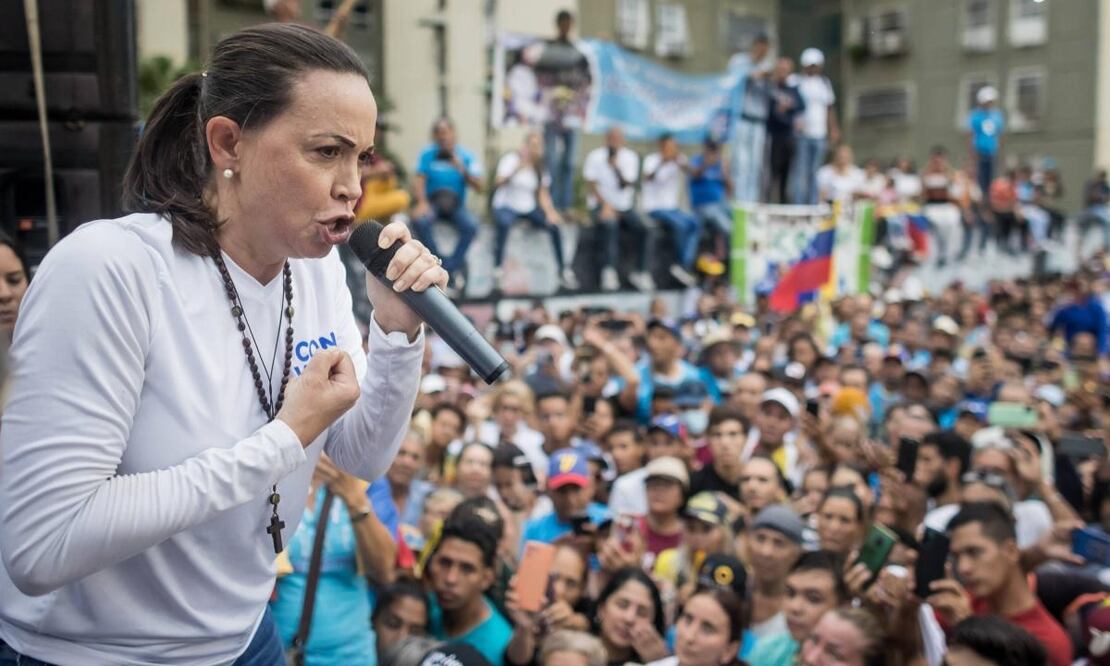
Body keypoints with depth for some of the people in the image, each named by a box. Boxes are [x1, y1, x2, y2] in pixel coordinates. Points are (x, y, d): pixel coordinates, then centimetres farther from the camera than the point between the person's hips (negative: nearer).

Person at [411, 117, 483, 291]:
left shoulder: (467, 156, 0)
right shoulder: (427, 154, -1)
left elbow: (479, 187, -5)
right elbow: (418, 180, -8)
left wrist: (462, 170, -21)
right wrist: (422, 202, -26)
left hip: (456, 205, 1)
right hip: (431, 202, 0)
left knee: (471, 225, -30)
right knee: (420, 220, -33)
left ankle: (451, 267, -13)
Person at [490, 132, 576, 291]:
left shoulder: (540, 167, 7)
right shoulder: (512, 159, -6)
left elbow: (543, 194, 4)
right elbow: (499, 183, -16)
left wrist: (550, 212, -15)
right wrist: (517, 169, -29)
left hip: (529, 208, 4)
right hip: (506, 206, -4)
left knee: (554, 226, -18)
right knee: (505, 223, -39)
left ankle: (564, 272, -9)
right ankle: (498, 269, -29)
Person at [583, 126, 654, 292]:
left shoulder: (630, 157, 3)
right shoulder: (595, 157, -3)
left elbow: (627, 185, -7)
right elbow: (591, 185, -7)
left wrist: (615, 166, -21)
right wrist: (605, 205, -19)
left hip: (625, 207, 3)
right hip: (601, 205, -3)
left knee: (645, 230, -21)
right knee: (610, 224, -36)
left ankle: (641, 272, -16)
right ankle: (609, 271, -34)